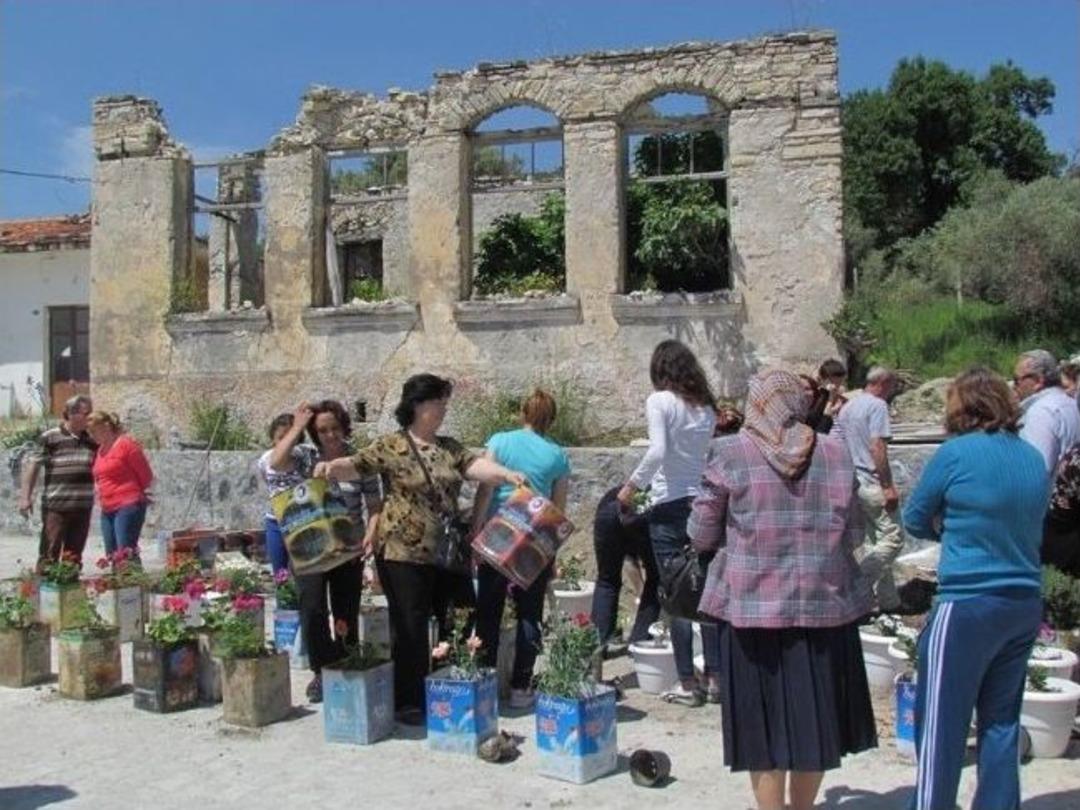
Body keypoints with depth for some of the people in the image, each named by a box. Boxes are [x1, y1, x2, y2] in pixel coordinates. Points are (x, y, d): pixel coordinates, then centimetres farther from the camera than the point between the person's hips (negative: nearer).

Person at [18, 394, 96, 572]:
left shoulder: (92, 440, 10)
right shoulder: (49, 438, -4)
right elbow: (33, 466, -4)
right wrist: (25, 496, -10)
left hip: (83, 507, 5)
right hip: (55, 506, -5)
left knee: (74, 557, 11)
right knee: (49, 554, -3)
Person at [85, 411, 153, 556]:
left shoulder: (126, 444, -7)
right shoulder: (100, 449, 16)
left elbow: (146, 475, -4)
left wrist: (139, 496, 8)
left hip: (128, 506, -8)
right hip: (107, 510, 8)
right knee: (111, 554, 4)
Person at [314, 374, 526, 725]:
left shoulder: (450, 447, 10)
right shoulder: (390, 446, -4)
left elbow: (477, 465, -3)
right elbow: (356, 466, -11)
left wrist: (506, 475, -22)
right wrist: (331, 467, -32)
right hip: (404, 553, -6)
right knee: (410, 628, 1)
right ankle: (408, 702, 14)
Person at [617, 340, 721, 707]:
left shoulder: (660, 401, -7)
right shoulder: (706, 406, 10)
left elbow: (657, 451, -20)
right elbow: (712, 454, 3)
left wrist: (632, 485, -9)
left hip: (670, 505, -5)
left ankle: (688, 683, 7)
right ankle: (715, 677, 16)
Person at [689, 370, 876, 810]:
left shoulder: (731, 453, -5)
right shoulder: (836, 453, 2)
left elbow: (701, 534, -1)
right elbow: (854, 534, 7)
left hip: (753, 607, -2)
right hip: (824, 604, 3)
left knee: (763, 722, 8)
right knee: (814, 716, 18)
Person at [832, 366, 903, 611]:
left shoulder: (847, 407, 17)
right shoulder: (878, 405, -10)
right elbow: (877, 446, -19)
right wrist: (888, 486, -18)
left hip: (852, 482, 9)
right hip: (872, 483, -9)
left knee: (876, 540, 14)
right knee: (893, 537, -4)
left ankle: (888, 600, 17)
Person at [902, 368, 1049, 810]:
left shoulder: (956, 453, -11)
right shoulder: (1034, 458, 7)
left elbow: (915, 520, -1)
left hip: (967, 605, -7)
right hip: (1025, 605, 7)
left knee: (941, 723, 1)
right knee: (1001, 721, 16)